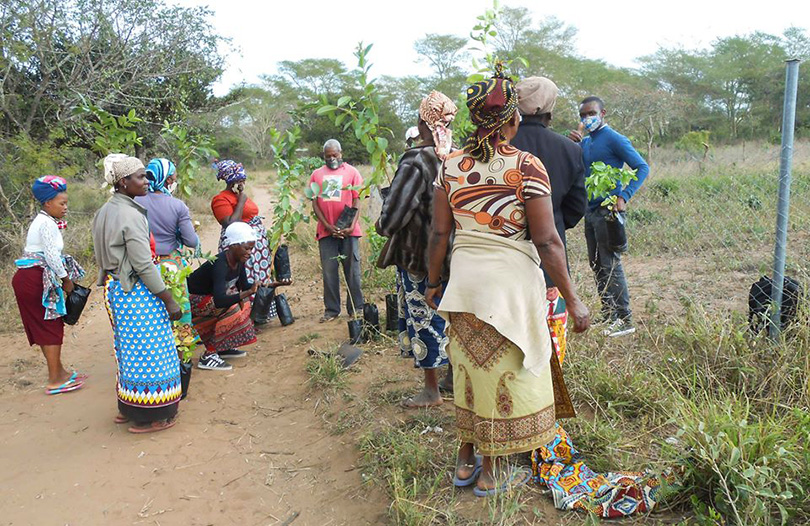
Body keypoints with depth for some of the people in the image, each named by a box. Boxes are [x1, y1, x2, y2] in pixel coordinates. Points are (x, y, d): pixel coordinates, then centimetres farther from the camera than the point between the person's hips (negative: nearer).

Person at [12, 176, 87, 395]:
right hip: (34, 280, -10)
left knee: (45, 328, 15)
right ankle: (55, 381, 3)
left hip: (29, 278, 10)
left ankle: (58, 372, 25)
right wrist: (66, 279, -8)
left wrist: (64, 277, 11)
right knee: (51, 327, -3)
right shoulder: (47, 223, -15)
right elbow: (51, 255, -19)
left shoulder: (42, 221, 17)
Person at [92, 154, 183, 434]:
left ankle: (127, 408, 33)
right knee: (147, 350, 1)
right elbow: (144, 265, -22)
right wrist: (169, 300, -17)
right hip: (136, 290, -10)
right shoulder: (131, 215, -20)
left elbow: (103, 256, 16)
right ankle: (146, 418, 11)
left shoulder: (105, 212, 10)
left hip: (114, 287, 10)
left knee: (129, 348, 20)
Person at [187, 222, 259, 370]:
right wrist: (247, 293, -49)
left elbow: (244, 286, 4)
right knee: (232, 308, -24)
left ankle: (223, 347, 11)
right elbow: (219, 301, -43)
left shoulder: (239, 260, -7)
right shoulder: (219, 264, -33)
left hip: (209, 295, 9)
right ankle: (208, 356, -17)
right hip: (191, 300, -9)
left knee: (243, 302, 3)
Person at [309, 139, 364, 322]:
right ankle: (331, 310, 13)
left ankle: (356, 308, 13)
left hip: (348, 230, -2)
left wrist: (351, 225, -12)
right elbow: (314, 203, 6)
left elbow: (357, 201, 0)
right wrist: (328, 226, -6)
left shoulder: (351, 172, 5)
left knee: (352, 269, 3)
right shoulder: (317, 174, 10)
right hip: (326, 230, 2)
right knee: (329, 271, 4)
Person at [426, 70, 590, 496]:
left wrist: (434, 282, 16)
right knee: (505, 370, 10)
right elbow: (546, 241, -12)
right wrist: (572, 299, -5)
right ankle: (491, 473, 24)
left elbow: (439, 233, 3)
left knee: (470, 367, 18)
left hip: (464, 277, 5)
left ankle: (466, 460, 32)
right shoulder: (526, 166, -10)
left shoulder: (451, 165, 1)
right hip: (511, 279, -4)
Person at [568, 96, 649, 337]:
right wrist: (571, 144, -3)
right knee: (596, 264, 13)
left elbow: (642, 168, -11)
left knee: (610, 265, -7)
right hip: (590, 210, 8)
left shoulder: (614, 139, -8)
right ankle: (608, 315, 24)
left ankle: (625, 320, 0)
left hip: (607, 210, -8)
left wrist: (623, 197, -22)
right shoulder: (585, 143, 15)